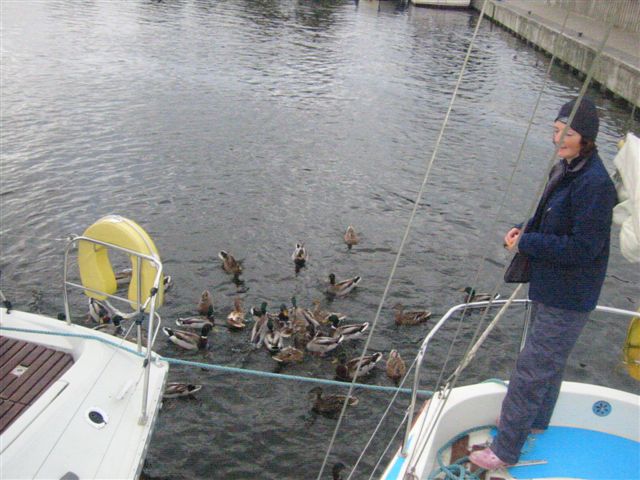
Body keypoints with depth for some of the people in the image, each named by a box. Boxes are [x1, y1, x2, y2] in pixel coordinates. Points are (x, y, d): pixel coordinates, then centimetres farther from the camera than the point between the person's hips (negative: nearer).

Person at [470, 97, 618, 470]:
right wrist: (523, 230, -3)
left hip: (568, 299, -10)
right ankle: (536, 420, 50)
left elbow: (583, 248, -27)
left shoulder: (594, 184, -27)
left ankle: (505, 451, 14)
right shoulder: (565, 169, 3)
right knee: (549, 360, 27)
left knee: (532, 370, -1)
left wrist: (526, 243, -21)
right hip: (550, 288, 10)